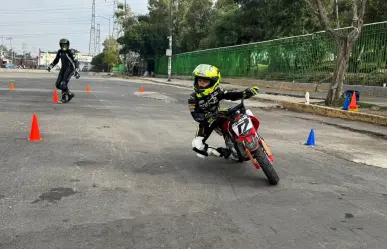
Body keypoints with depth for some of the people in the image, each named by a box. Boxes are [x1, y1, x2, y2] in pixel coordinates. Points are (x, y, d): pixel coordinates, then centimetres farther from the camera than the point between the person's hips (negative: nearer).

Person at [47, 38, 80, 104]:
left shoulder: (70, 52, -14)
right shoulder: (60, 52, 6)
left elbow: (76, 61, -18)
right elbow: (56, 60, 22)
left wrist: (77, 71, -27)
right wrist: (50, 66, 13)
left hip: (70, 68, -7)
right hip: (63, 68, 8)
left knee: (64, 83, -19)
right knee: (58, 84, 3)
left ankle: (64, 98, -6)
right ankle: (70, 94, 18)